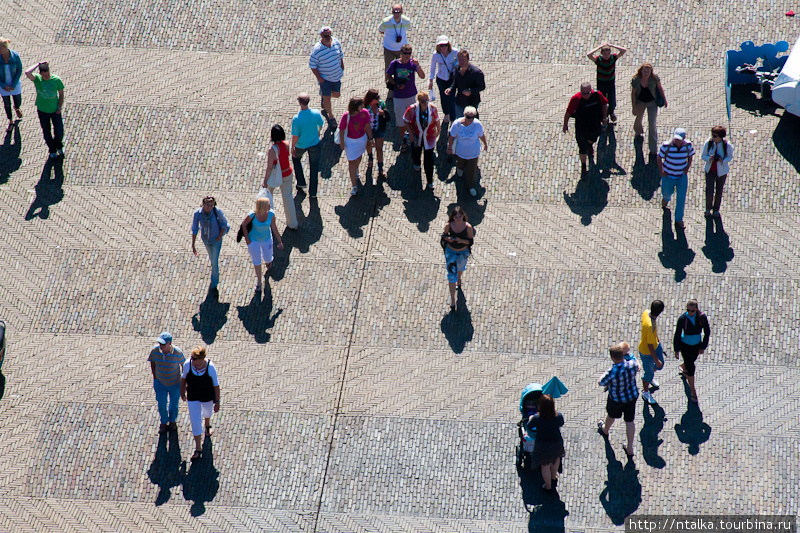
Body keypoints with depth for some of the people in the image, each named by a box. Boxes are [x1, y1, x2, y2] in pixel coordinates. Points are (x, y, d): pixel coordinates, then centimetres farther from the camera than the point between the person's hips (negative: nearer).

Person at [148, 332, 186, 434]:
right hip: (160, 383, 1)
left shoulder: (177, 352, -29)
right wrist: (155, 377, 2)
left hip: (175, 383, -1)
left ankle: (172, 421, 48)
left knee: (173, 404, 19)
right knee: (162, 405, 8)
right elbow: (152, 362, 0)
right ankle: (164, 422, 37)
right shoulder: (155, 350, -22)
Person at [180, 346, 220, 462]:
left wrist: (217, 401, -12)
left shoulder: (210, 367, -28)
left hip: (208, 397, 0)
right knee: (195, 422, 1)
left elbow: (216, 385, -17)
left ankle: (208, 425, 67)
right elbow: (183, 378, -3)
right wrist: (182, 392, 9)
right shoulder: (187, 364, -23)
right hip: (192, 398, 0)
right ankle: (198, 448, 13)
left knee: (207, 412, 31)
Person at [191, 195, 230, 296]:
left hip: (216, 239, -3)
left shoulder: (217, 211, -28)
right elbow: (194, 230, -15)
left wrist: (220, 236, -14)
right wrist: (193, 245, -15)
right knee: (212, 257, 28)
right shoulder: (197, 213, -24)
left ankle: (214, 286, 13)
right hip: (205, 239, 3)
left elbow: (224, 223, -11)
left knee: (214, 262, -5)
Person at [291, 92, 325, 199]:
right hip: (314, 143, 2)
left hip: (301, 145, -2)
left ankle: (301, 182, 38)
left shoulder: (296, 119, -31)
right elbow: (321, 124, 0)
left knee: (296, 158, 31)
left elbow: (295, 136, -22)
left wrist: (292, 148, -5)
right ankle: (313, 192, 28)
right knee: (314, 166, 18)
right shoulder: (316, 113, -21)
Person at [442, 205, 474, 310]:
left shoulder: (468, 227, -25)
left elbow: (471, 241, -16)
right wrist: (448, 238, -27)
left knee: (461, 267, 31)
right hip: (450, 251, -1)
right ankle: (452, 300, 9)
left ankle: (459, 279, 69)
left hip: (463, 252, 1)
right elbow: (444, 235, -4)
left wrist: (461, 240, -34)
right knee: (451, 274, 0)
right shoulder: (448, 225, -22)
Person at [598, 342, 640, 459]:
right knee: (630, 421, 17)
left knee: (611, 415, 28)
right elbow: (637, 367, 3)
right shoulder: (632, 364, -24)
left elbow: (600, 383, -18)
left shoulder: (611, 373, -37)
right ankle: (630, 448, 25)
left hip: (617, 399, -3)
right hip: (632, 396, 3)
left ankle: (604, 430, 61)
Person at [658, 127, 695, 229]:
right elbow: (659, 157, -8)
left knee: (681, 199, 1)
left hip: (682, 176, 1)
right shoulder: (667, 146, -22)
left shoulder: (688, 145, -14)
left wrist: (687, 168, -4)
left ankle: (679, 220, 16)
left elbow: (690, 156, 5)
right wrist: (661, 171, -11)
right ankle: (666, 199, 61)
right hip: (668, 175, -1)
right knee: (667, 193, 21)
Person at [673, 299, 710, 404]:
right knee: (690, 368, 1)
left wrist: (703, 347, -3)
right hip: (685, 345, -3)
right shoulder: (682, 319, -26)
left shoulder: (702, 317, -21)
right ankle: (693, 391, 20)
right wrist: (676, 350, -7)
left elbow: (707, 332, -7)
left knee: (690, 361, 27)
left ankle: (682, 368, 64)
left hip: (697, 345, 3)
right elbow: (677, 335, -14)